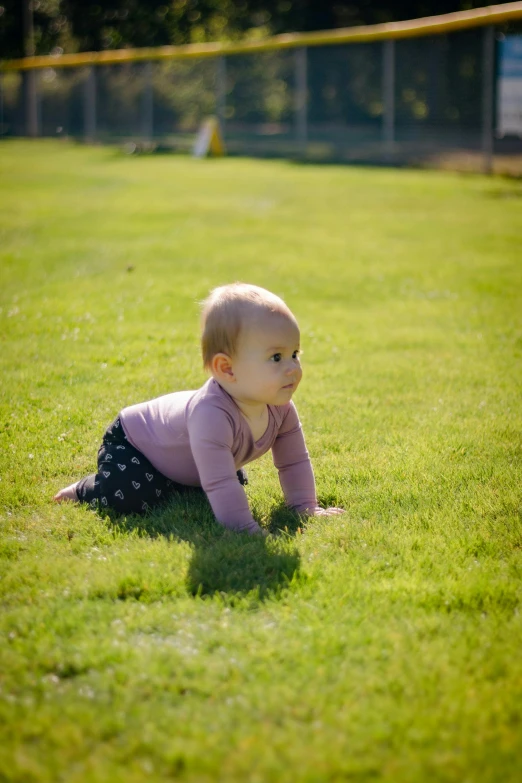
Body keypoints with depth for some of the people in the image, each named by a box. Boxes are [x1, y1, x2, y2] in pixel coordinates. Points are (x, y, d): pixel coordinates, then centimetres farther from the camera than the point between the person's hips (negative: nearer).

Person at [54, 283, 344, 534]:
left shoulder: (281, 407, -22)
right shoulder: (211, 414, -48)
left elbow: (293, 461, -7)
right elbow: (219, 485, -50)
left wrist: (306, 506, -11)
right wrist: (246, 529, -49)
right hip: (130, 440, -8)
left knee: (236, 480, 15)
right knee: (129, 497, -29)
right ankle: (86, 489, 4)